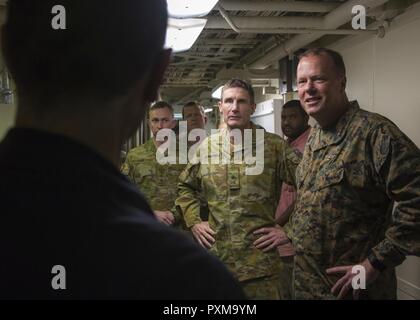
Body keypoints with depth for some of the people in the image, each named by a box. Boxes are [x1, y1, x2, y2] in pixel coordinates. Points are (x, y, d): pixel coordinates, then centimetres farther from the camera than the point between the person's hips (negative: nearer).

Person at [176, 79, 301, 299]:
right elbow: (185, 187, 20)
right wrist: (193, 222, 8)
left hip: (260, 261, -3)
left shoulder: (275, 146, -5)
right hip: (215, 258, 4)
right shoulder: (206, 147, 7)